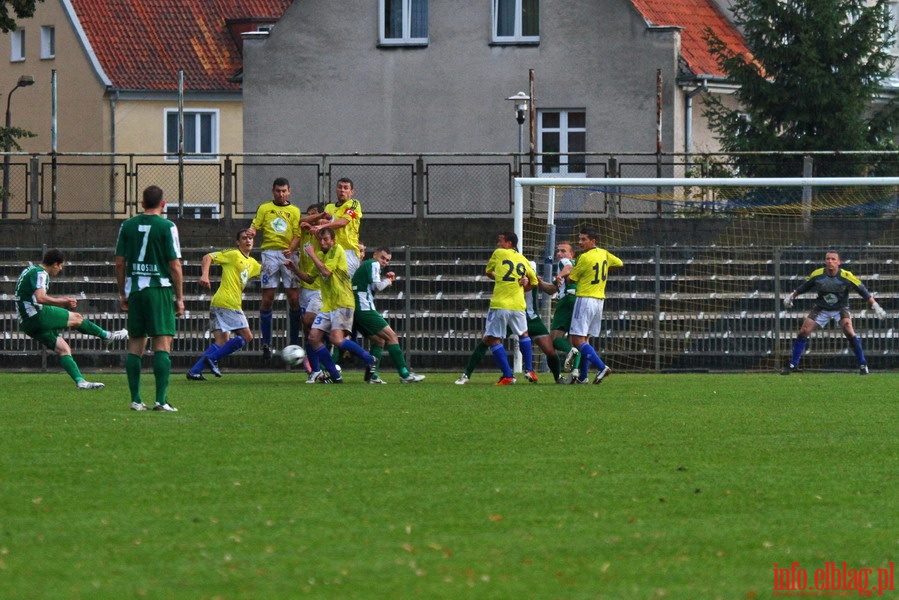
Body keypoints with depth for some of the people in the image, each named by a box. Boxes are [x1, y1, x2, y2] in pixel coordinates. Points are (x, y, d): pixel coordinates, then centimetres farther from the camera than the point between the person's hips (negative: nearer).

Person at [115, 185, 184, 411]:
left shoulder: (127, 225, 6)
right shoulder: (167, 227, -6)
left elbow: (119, 263, 7)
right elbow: (175, 266, -7)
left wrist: (122, 293, 16)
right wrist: (180, 297, -1)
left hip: (134, 290, 4)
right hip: (160, 289, -4)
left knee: (135, 345, 9)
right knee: (162, 344, -4)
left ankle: (135, 399, 7)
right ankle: (161, 399, -11)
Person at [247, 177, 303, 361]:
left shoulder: (294, 211, 13)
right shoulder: (264, 209, 13)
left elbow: (296, 234, 4)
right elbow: (254, 227, 6)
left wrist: (291, 249, -14)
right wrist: (251, 231, -17)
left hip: (288, 255, 1)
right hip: (270, 254, -1)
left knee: (294, 298, -4)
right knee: (267, 298, -4)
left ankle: (294, 342, 3)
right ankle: (266, 344, 0)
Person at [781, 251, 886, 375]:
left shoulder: (846, 276, -21)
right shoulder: (816, 275, -14)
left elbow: (863, 291, -13)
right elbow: (803, 288, 5)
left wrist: (875, 306, -16)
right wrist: (791, 296, 6)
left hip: (840, 309, -2)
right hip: (821, 309, 2)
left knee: (849, 332, -24)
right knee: (803, 332, -7)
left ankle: (863, 365, -10)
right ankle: (793, 365, 8)